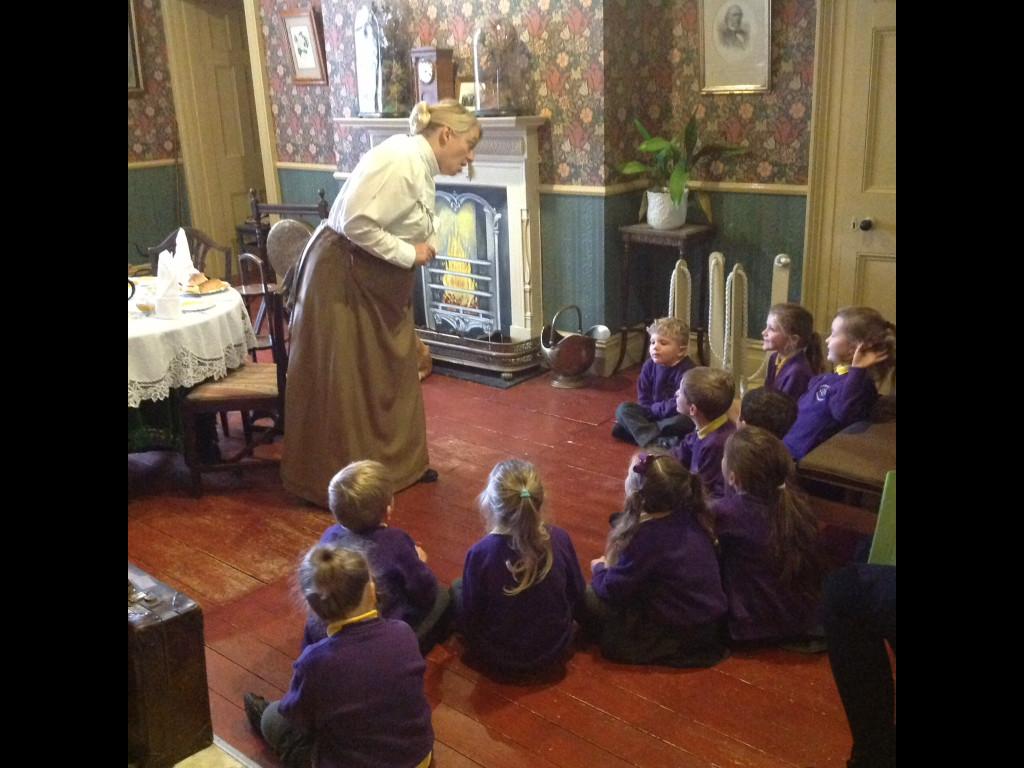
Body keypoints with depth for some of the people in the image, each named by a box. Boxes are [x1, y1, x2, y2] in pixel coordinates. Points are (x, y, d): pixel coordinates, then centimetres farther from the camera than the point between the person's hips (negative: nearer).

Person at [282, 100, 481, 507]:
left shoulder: (423, 168, 8)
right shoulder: (400, 160, -22)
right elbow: (354, 221, -27)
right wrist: (407, 254, -19)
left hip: (380, 281, 10)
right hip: (342, 275, -10)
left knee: (394, 372, 15)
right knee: (343, 382, -2)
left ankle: (400, 464, 28)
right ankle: (337, 483, 9)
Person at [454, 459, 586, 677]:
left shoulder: (480, 553, -28)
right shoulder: (560, 539, -20)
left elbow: (469, 620, -16)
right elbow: (577, 600, -5)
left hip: (499, 659, -3)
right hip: (556, 651, 3)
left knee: (458, 588, 21)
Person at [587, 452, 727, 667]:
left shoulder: (646, 536, -27)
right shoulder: (690, 517, -5)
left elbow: (611, 590, -17)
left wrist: (599, 568, 4)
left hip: (677, 636, -8)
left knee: (588, 597, -5)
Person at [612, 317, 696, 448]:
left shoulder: (687, 371, -19)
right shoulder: (649, 366, -2)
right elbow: (643, 399, 2)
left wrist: (653, 409, -13)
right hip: (652, 414, 5)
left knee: (684, 422, -37)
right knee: (623, 408, -15)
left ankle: (636, 429, -27)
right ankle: (657, 441, -36)